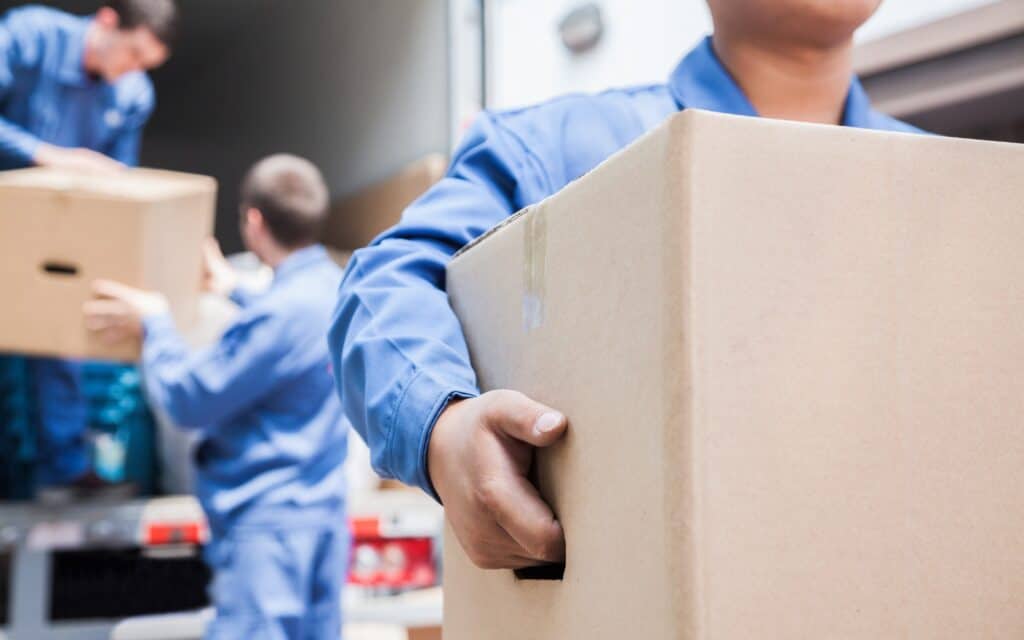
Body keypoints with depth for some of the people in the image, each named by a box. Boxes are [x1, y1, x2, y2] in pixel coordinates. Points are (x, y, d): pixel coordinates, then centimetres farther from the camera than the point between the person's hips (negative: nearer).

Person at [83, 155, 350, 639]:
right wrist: (236, 292, 40)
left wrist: (153, 324, 0)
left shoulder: (279, 312, -22)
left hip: (269, 522, -9)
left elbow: (189, 399, -15)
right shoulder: (333, 286, 5)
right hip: (323, 513, 9)